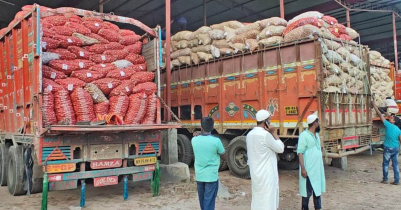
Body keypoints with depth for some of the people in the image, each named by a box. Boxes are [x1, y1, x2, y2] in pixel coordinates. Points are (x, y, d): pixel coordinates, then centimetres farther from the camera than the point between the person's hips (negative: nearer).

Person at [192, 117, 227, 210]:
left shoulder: (194, 140, -4)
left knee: (202, 201, 20)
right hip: (211, 176, -4)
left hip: (199, 176, 4)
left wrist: (197, 136, 7)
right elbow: (224, 157, -2)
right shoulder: (216, 141, -15)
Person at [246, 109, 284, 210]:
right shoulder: (265, 134, -18)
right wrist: (274, 133, -4)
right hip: (266, 174, -8)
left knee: (257, 201, 15)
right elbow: (280, 148, -8)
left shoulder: (250, 134, 7)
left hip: (255, 174, 8)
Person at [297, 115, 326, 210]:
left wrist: (321, 166, 19)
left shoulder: (316, 135, 11)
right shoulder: (304, 135, -14)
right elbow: (300, 152, -17)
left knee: (318, 189, 16)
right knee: (307, 191, 2)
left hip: (318, 168, 8)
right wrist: (303, 168, -21)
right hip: (308, 169, -8)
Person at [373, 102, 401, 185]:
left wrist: (374, 105, -5)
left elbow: (380, 114, -9)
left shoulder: (388, 125, -11)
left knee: (386, 164, 8)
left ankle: (385, 179, 15)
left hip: (388, 148, -5)